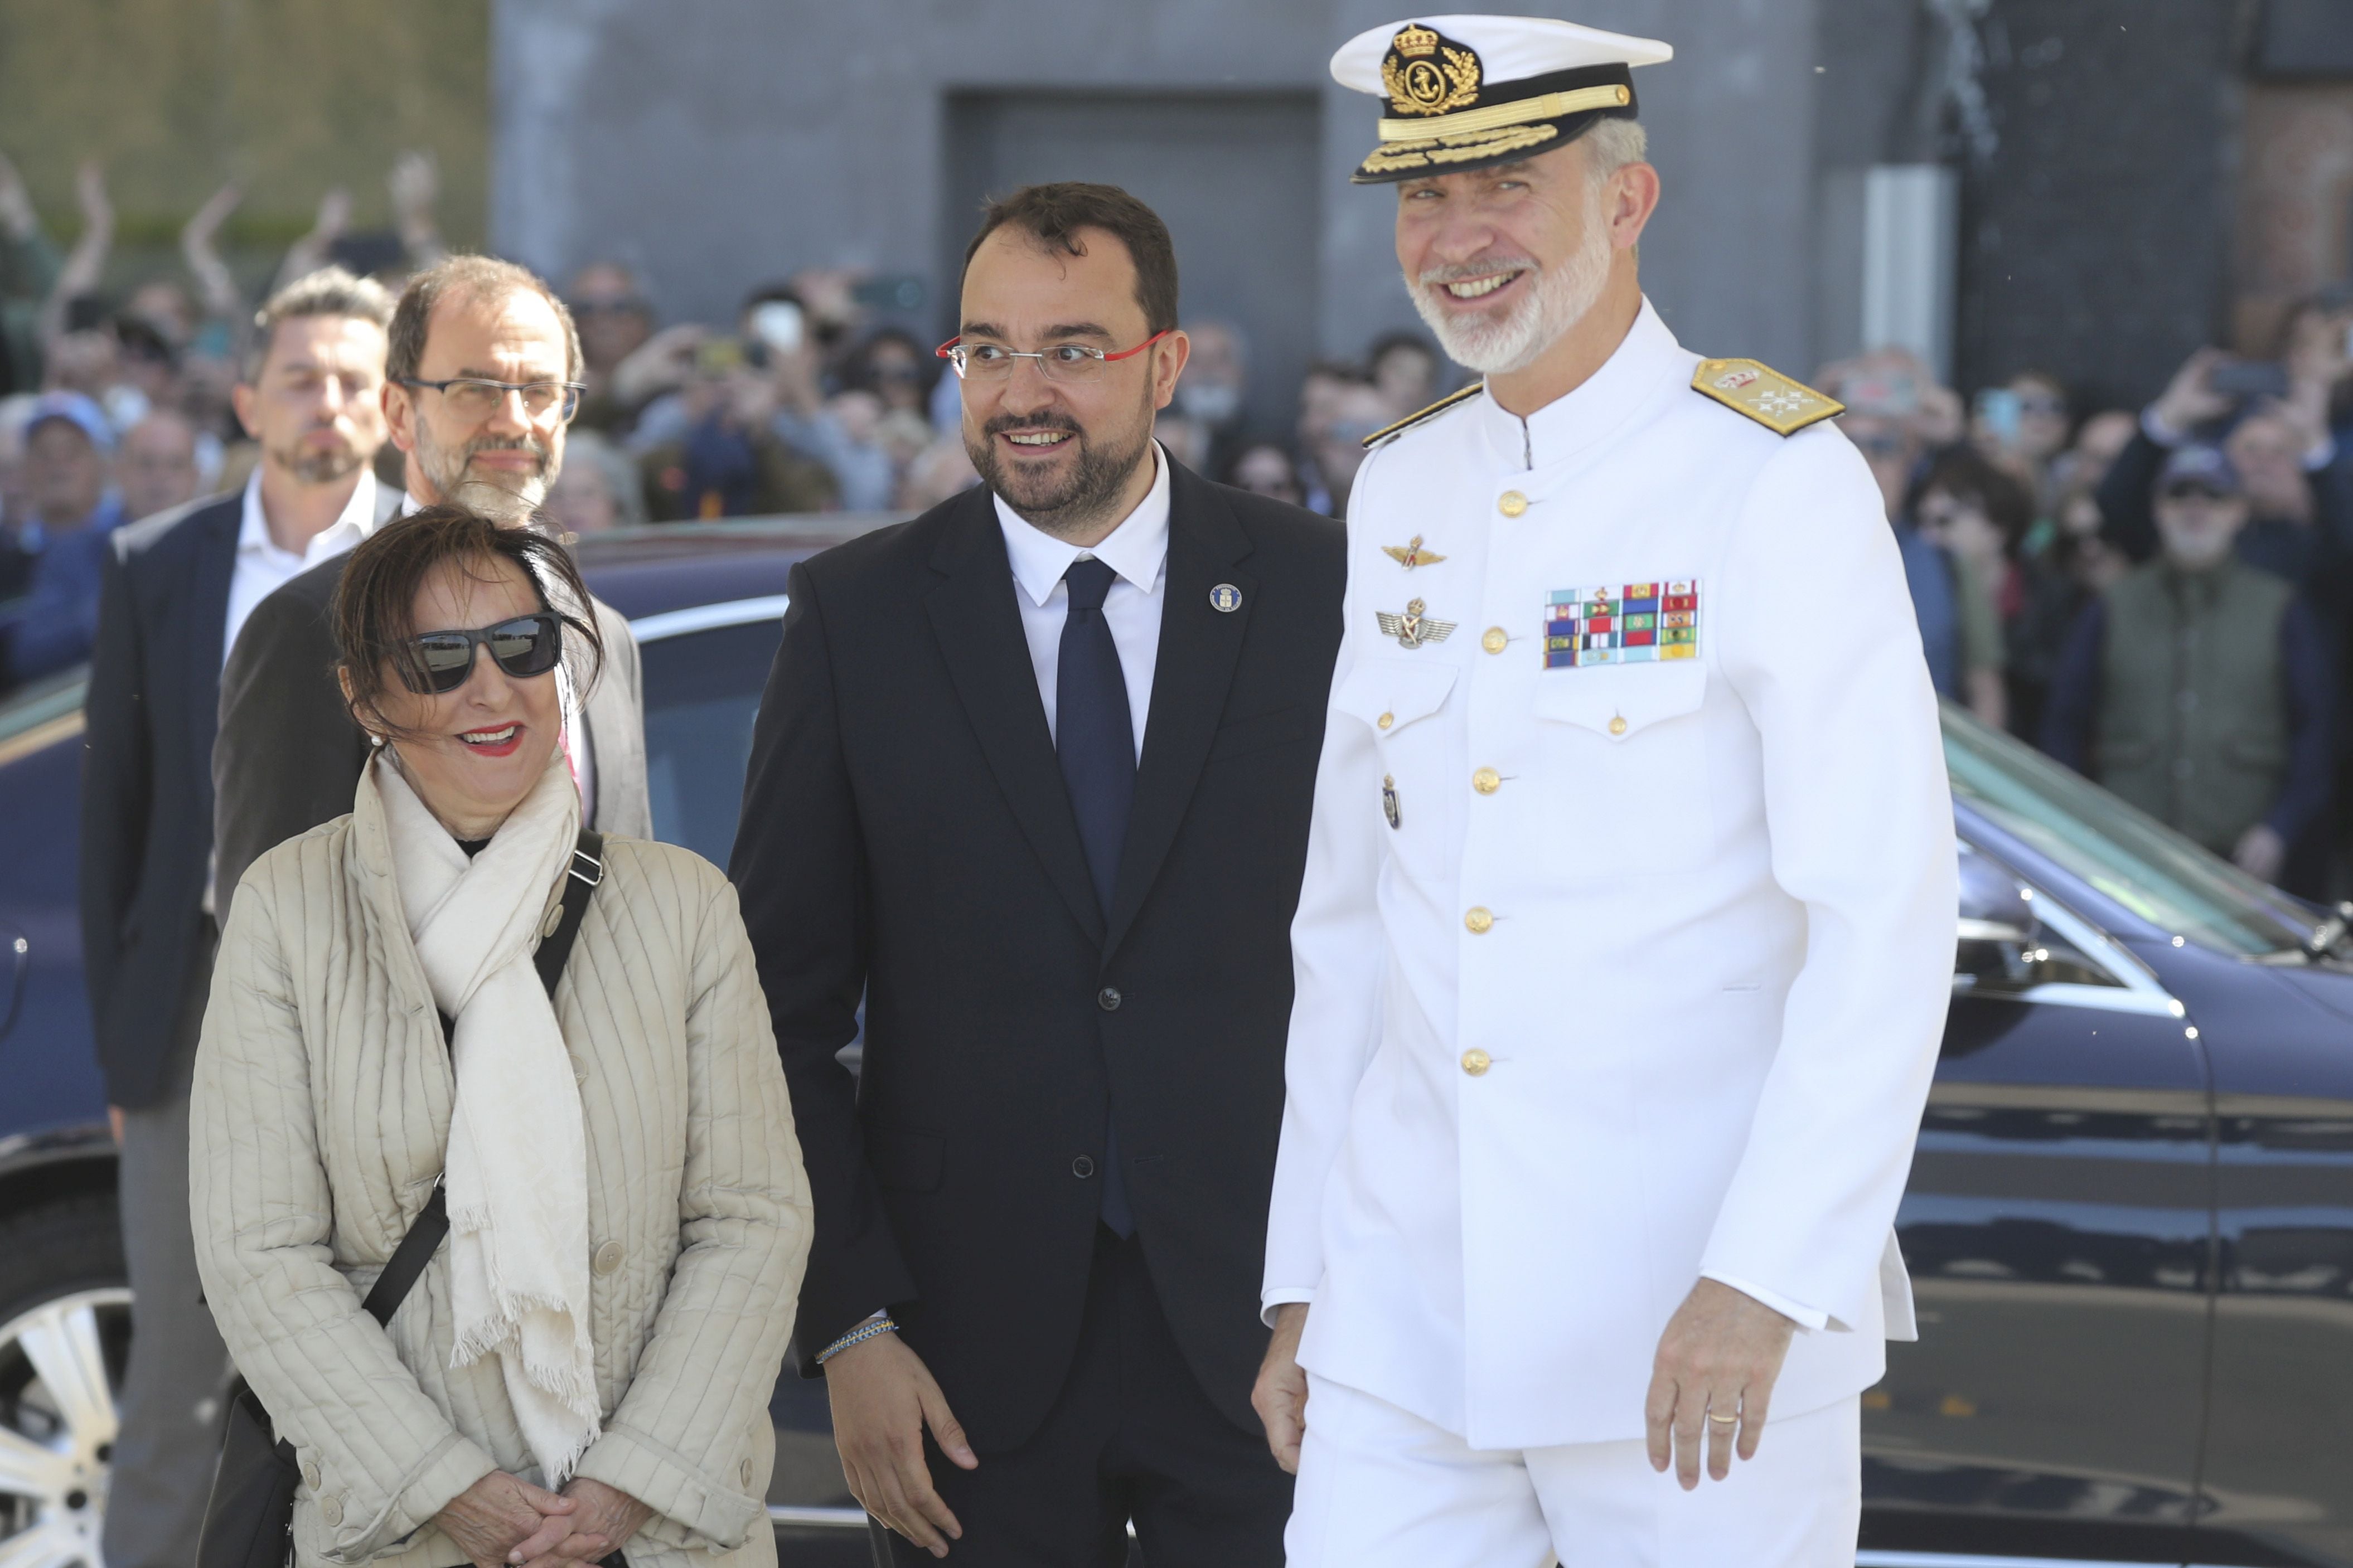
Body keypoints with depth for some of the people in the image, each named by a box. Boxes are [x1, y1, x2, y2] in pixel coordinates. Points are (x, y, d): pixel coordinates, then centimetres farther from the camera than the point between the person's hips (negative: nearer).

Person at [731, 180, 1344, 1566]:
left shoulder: (1319, 593, 1)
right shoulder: (859, 615, 2)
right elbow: (787, 1006, 2)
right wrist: (848, 1325, -5)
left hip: (1259, 1322, 0)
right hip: (976, 1348, 0)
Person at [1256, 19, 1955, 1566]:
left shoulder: (1779, 481, -9)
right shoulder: (1402, 492, 11)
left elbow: (1888, 917, -14)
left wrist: (1764, 1279, -20)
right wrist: (1304, 1280, 13)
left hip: (1704, 1324, -5)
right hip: (1404, 1317, 5)